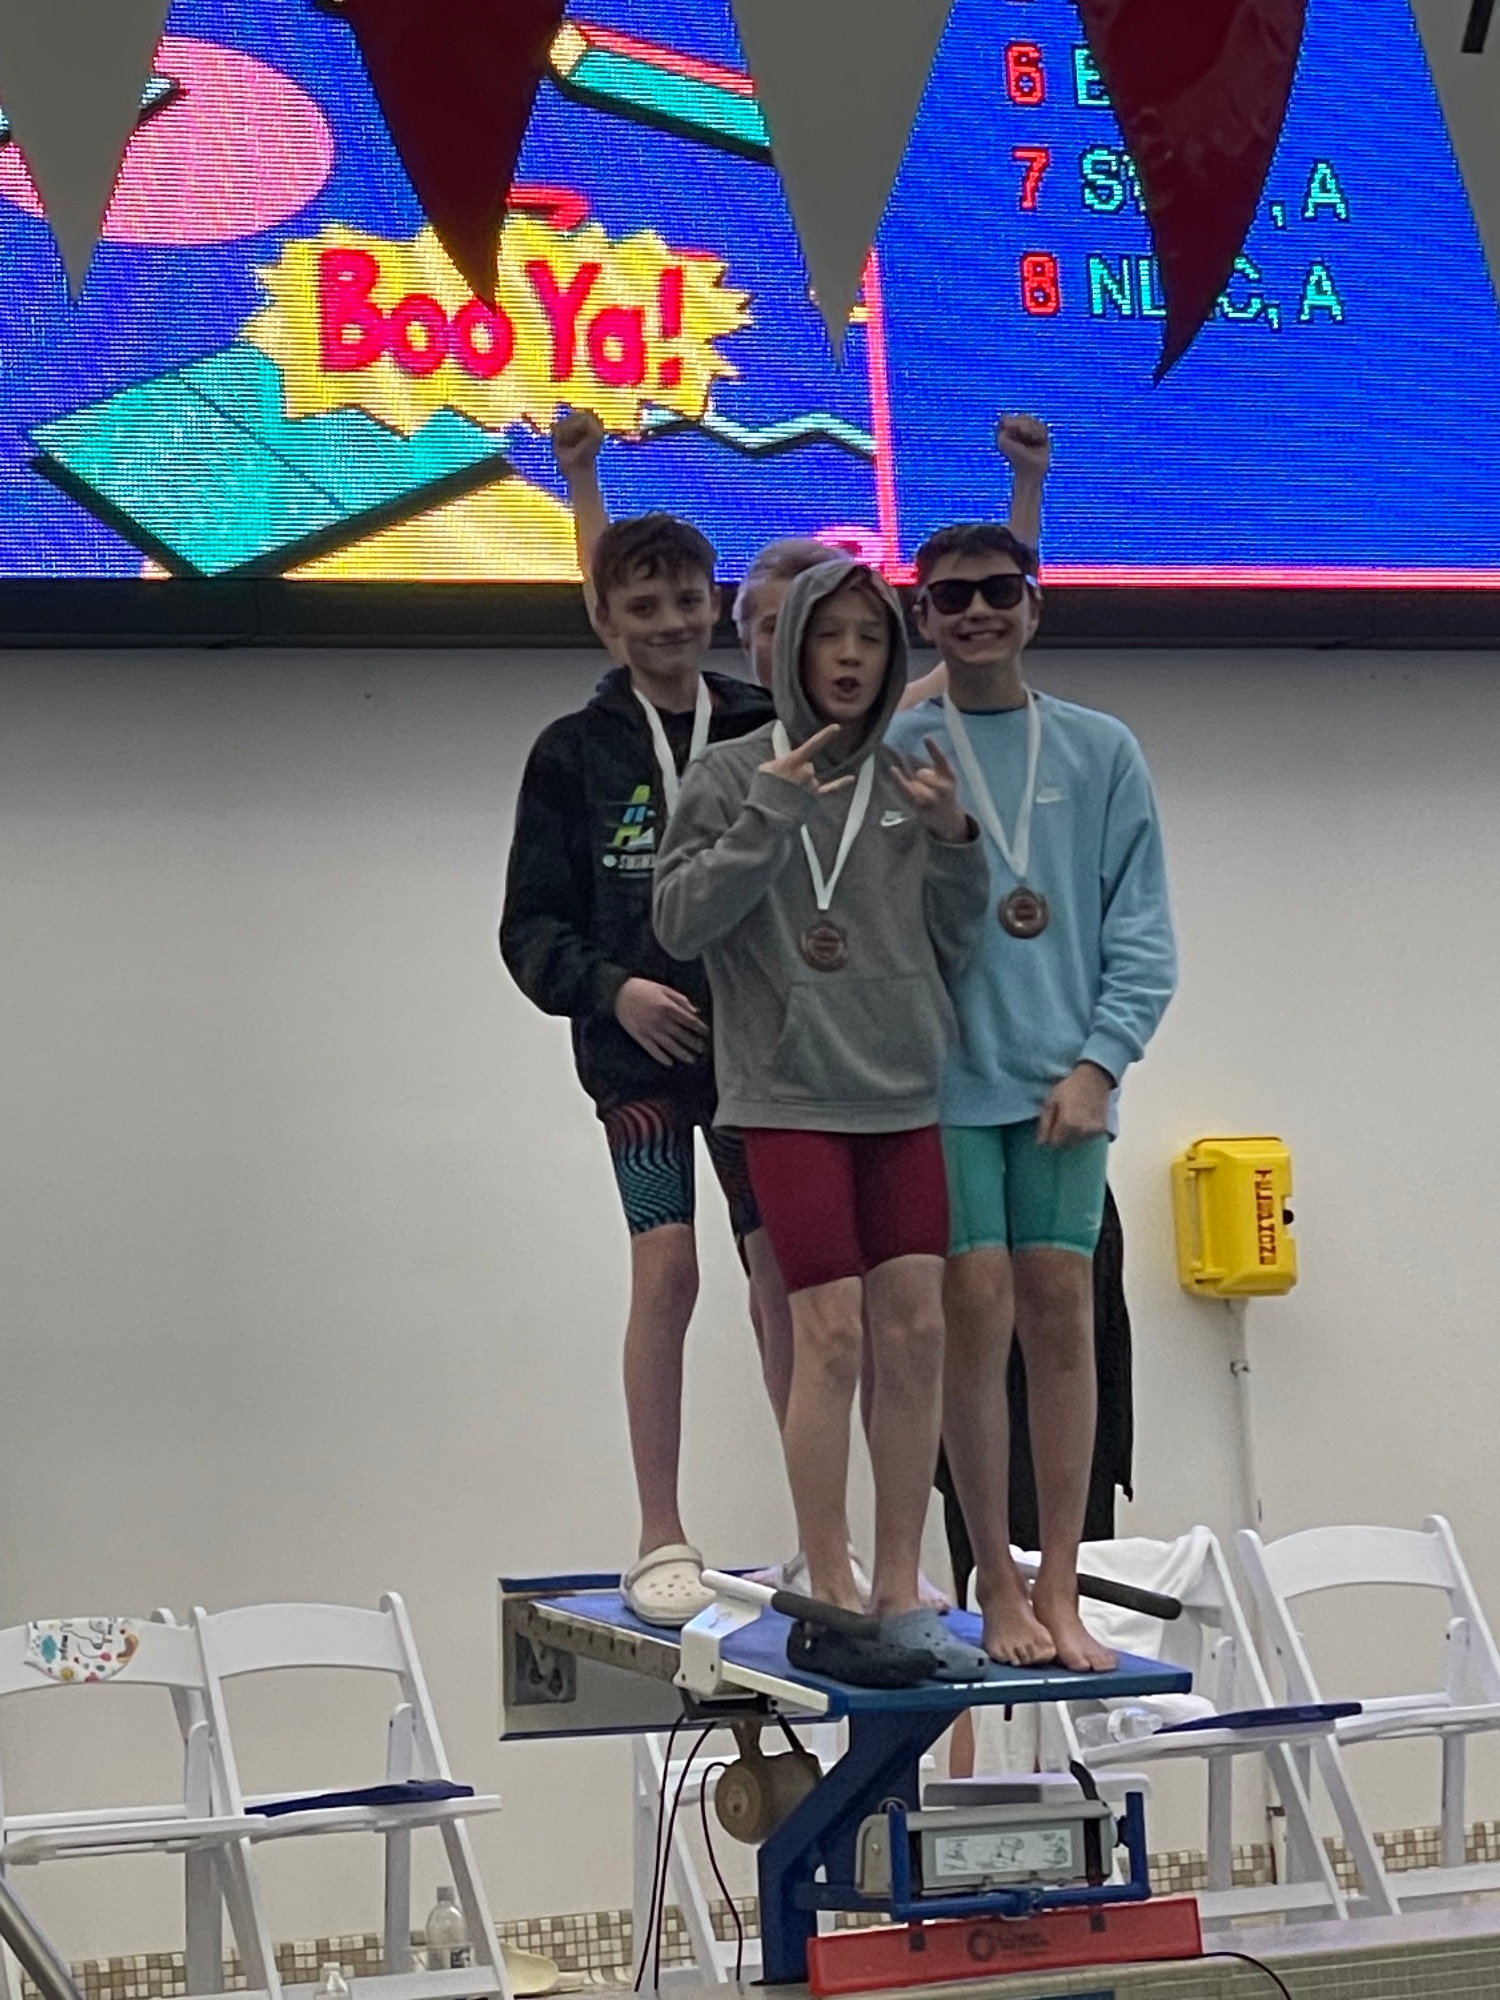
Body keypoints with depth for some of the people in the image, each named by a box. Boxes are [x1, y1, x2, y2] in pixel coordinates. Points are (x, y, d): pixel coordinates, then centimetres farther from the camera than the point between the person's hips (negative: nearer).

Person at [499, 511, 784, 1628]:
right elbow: (532, 926, 2)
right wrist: (612, 989, -15)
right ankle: (663, 1542, -2)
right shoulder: (575, 754, 2)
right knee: (666, 1271, -9)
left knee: (790, 1277, 1)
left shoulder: (771, 732, 5)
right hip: (640, 1050, -2)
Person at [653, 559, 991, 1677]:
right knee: (832, 1334, -9)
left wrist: (954, 840, -4)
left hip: (909, 1092, 4)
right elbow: (679, 923, -6)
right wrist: (772, 814, -13)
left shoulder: (911, 780, 11)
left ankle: (902, 1594, 7)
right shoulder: (732, 779, 3)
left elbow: (959, 945, 12)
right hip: (792, 1094, -3)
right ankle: (831, 1595, -2)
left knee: (917, 1333, 0)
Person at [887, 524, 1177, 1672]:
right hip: (945, 1078, -1)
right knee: (977, 1314, -5)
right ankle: (996, 1580, 4)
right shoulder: (891, 753, 5)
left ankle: (1060, 1586, 4)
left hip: (1067, 1081, 2)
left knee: (1061, 1315, 0)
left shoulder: (1102, 752, 9)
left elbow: (1142, 930, 5)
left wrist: (1099, 1060, -5)